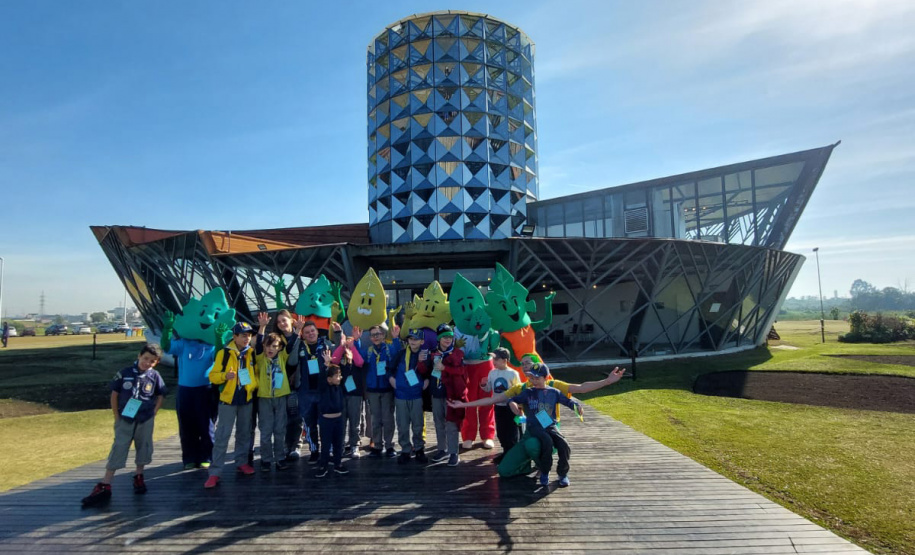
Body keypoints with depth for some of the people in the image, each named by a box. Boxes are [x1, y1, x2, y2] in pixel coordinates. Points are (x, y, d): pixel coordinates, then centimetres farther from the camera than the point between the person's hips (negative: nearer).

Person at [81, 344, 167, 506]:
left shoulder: (154, 376, -5)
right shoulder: (125, 373, -7)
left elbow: (161, 396, 7)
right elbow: (114, 394, 1)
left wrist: (154, 413, 0)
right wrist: (116, 416, -1)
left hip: (145, 421, 1)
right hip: (124, 420, -1)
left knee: (143, 449, 11)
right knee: (117, 450, -1)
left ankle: (139, 478, 29)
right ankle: (104, 486, 2)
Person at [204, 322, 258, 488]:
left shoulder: (252, 353, 4)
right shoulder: (224, 353, -8)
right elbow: (212, 376, -8)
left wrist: (254, 385, 4)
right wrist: (225, 376, -26)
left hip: (247, 399, 4)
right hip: (228, 399, -4)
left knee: (244, 433, 14)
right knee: (222, 436, -4)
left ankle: (242, 462, 29)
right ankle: (215, 472, 1)